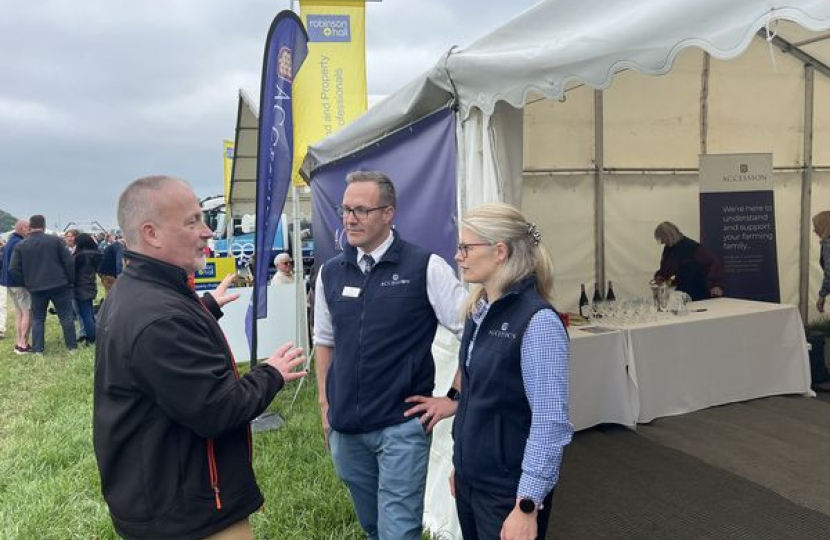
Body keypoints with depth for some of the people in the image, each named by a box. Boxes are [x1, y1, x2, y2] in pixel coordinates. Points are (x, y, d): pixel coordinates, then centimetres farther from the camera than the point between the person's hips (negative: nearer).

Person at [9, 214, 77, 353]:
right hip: (59, 285, -1)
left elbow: (14, 270, -2)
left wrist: (27, 283, 9)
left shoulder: (20, 246, -1)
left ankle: (37, 349, 12)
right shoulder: (55, 240, -4)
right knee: (66, 316, 8)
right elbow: (69, 262, -5)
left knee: (38, 319, 12)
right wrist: (72, 280, 4)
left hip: (36, 288, 1)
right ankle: (72, 346, 11)